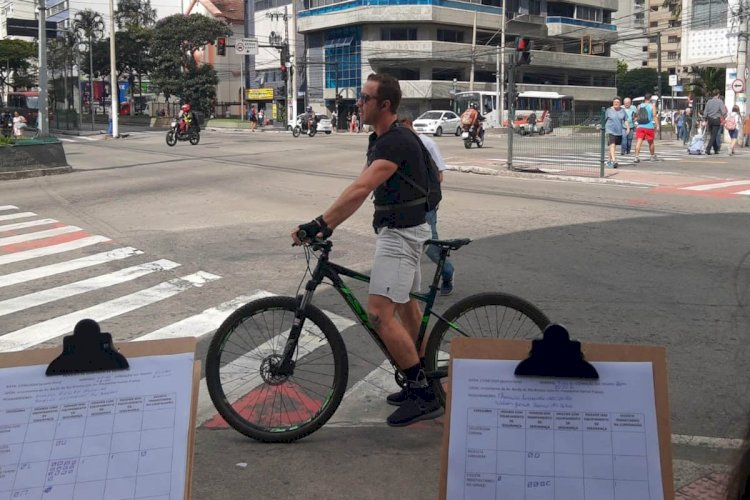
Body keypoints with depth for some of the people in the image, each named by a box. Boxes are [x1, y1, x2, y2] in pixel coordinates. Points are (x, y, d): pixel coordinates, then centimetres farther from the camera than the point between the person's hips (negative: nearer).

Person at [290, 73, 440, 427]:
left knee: (379, 313, -15)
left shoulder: (396, 142, -22)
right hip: (400, 229, 11)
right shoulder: (380, 140, 11)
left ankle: (424, 395, -8)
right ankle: (425, 381, 34)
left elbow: (360, 189, -34)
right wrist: (328, 226, 5)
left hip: (401, 233, -11)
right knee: (406, 305, 20)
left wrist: (319, 223, -39)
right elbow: (361, 191, 12)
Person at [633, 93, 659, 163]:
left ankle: (636, 157, -19)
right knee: (651, 142, 13)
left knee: (639, 142, -5)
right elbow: (654, 116, -7)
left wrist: (636, 124, 27)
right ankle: (653, 156, 28)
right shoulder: (652, 106, 0)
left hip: (640, 126, 2)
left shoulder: (640, 106, 8)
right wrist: (657, 125, -6)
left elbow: (637, 116, 14)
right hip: (649, 127, -2)